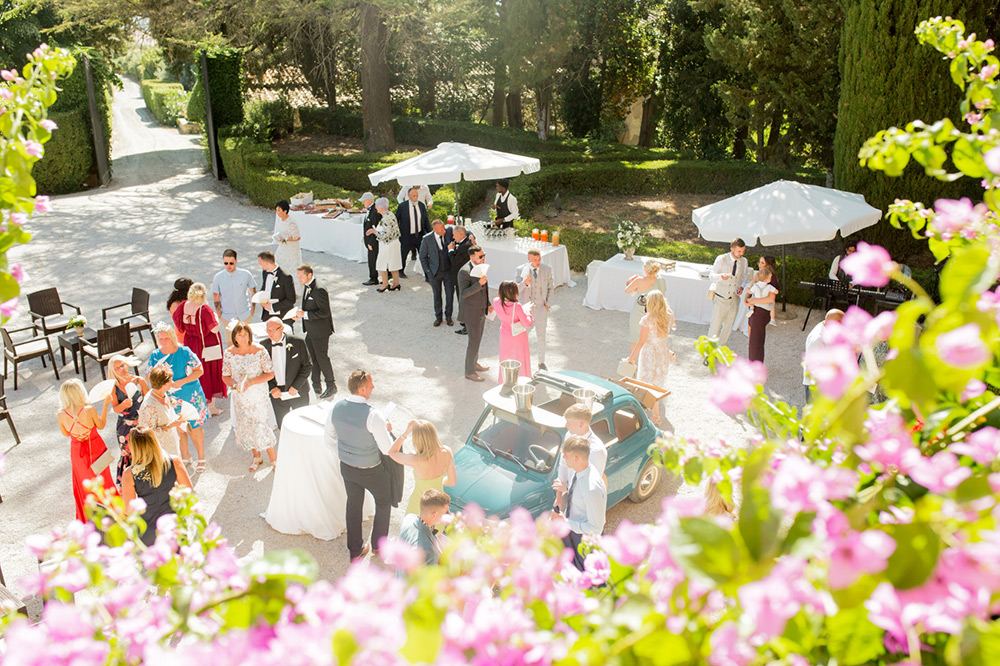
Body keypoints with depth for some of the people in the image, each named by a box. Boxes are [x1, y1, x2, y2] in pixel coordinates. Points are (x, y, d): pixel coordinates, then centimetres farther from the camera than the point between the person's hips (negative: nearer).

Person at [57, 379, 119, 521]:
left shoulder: (61, 415, -20)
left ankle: (88, 518, 41)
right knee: (102, 480, 21)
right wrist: (105, 404, -3)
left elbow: (66, 434, -1)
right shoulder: (90, 410, -28)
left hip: (77, 452, 2)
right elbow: (101, 425, -8)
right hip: (96, 449, -2)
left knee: (84, 485, 24)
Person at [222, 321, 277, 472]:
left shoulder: (259, 351, -13)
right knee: (245, 427, 13)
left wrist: (251, 382, -21)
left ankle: (273, 458, 12)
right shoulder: (229, 353, -4)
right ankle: (256, 456, 34)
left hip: (259, 395, -3)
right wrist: (235, 385, -17)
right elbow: (225, 376, 4)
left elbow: (270, 373, -11)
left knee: (261, 425, -5)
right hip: (240, 397, 4)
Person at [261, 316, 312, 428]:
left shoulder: (297, 342, -10)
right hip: (277, 393, 2)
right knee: (282, 426, 9)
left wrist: (296, 386, -14)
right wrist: (272, 388, -8)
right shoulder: (263, 345, -3)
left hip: (298, 391, -2)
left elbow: (307, 366, -6)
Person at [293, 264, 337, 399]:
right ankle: (316, 387, 28)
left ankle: (331, 386, 20)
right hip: (310, 331, 9)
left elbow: (324, 312, -25)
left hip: (320, 332, -9)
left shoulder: (319, 290, -23)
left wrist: (305, 314, -24)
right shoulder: (307, 287, 6)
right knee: (313, 359, 16)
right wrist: (300, 314, 3)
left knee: (322, 359, 3)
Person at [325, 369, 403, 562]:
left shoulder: (336, 408, -13)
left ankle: (355, 550, 39)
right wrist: (386, 430, -6)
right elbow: (389, 450, -23)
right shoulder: (373, 416, -32)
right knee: (384, 501, 23)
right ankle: (379, 544, 40)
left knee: (353, 503, 25)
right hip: (370, 471, -5)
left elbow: (329, 439, 1)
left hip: (346, 466, 5)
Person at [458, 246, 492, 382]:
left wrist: (488, 303, 18)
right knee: (474, 342, -2)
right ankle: (469, 372, 12)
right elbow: (463, 293, -31)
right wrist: (479, 283, -40)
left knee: (477, 338, 22)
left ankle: (474, 363, 40)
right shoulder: (465, 271, -24)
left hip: (481, 310, 9)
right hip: (471, 312, -9)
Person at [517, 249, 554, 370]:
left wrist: (548, 304, -4)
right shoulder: (521, 269, -13)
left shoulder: (547, 269, -9)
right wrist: (524, 283, -35)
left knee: (541, 337, 8)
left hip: (541, 308, 1)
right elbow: (517, 290, -15)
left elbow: (550, 288, 4)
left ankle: (541, 362, 26)